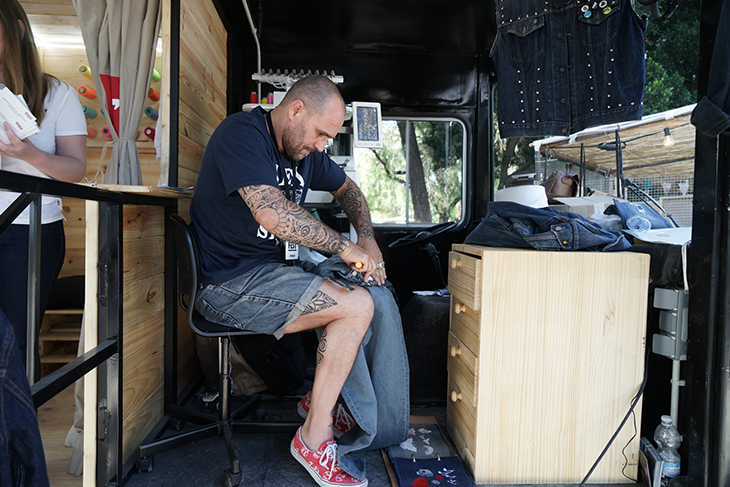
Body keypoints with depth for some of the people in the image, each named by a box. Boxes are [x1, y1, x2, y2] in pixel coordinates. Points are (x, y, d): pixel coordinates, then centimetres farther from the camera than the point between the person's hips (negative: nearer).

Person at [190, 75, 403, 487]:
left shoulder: (306, 150, 12)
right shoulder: (241, 134, -15)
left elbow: (347, 187, 27)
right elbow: (272, 213, -29)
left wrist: (368, 240, 9)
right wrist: (345, 247, -19)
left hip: (273, 272, 9)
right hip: (229, 282, -9)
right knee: (357, 305, -20)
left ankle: (321, 399, 15)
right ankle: (314, 439, -8)